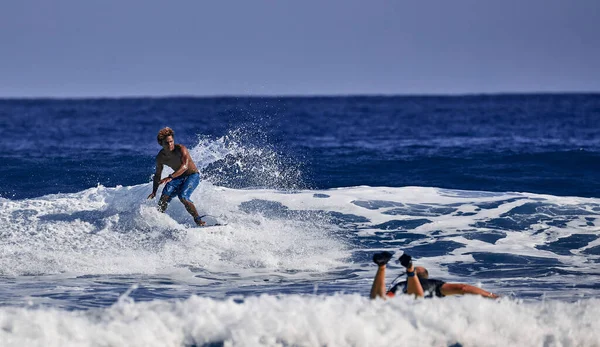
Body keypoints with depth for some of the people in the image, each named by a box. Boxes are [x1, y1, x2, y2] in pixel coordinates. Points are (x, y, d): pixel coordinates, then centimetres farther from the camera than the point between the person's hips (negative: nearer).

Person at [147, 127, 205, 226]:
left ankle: (198, 220, -21)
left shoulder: (181, 149, -24)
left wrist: (170, 177, -49)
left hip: (192, 175, -5)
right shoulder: (160, 157, -8)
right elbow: (157, 175, 6)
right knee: (165, 195, -19)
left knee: (183, 197, -28)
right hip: (178, 177, 5)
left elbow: (185, 166, -38)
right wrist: (154, 192, -2)